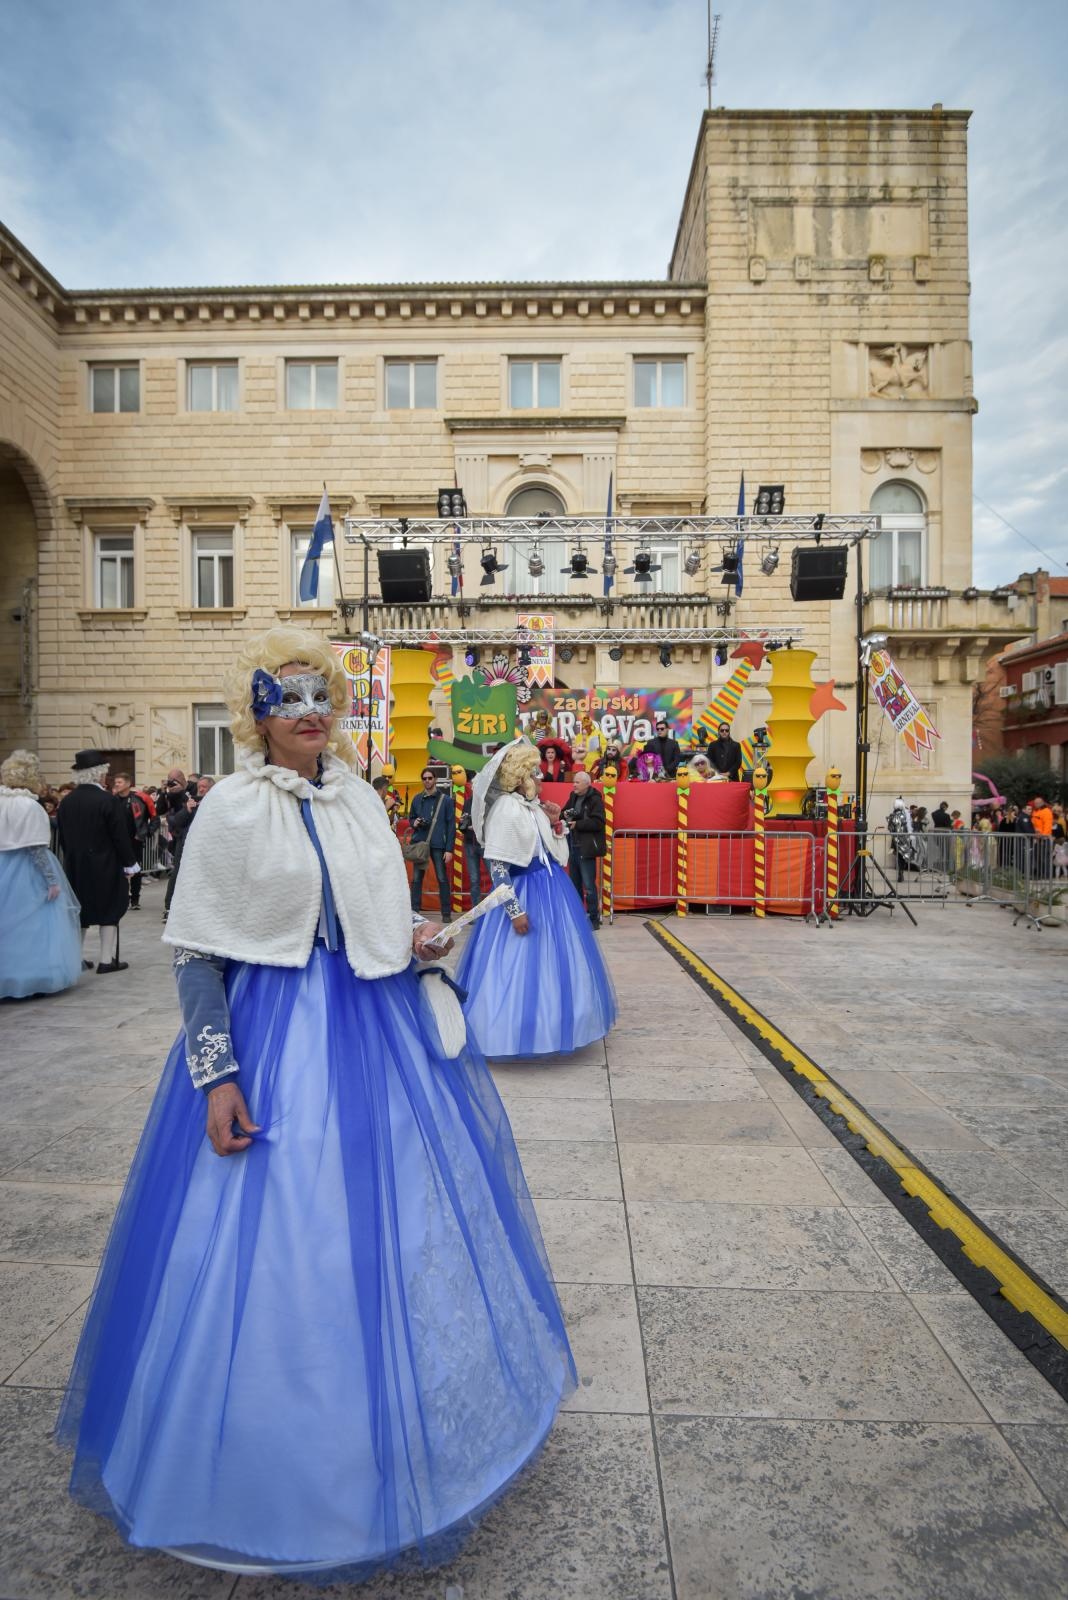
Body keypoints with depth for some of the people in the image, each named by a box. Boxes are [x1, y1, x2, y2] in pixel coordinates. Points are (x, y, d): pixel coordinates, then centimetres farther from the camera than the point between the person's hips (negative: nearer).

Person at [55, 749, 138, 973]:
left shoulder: (66, 802, 3)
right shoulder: (108, 800, -16)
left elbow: (62, 837, 10)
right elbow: (120, 836, -15)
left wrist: (72, 858, 20)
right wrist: (130, 863, -6)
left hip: (75, 865, 6)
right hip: (105, 865, -6)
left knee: (80, 910, 15)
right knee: (109, 910, 4)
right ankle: (107, 959, 6)